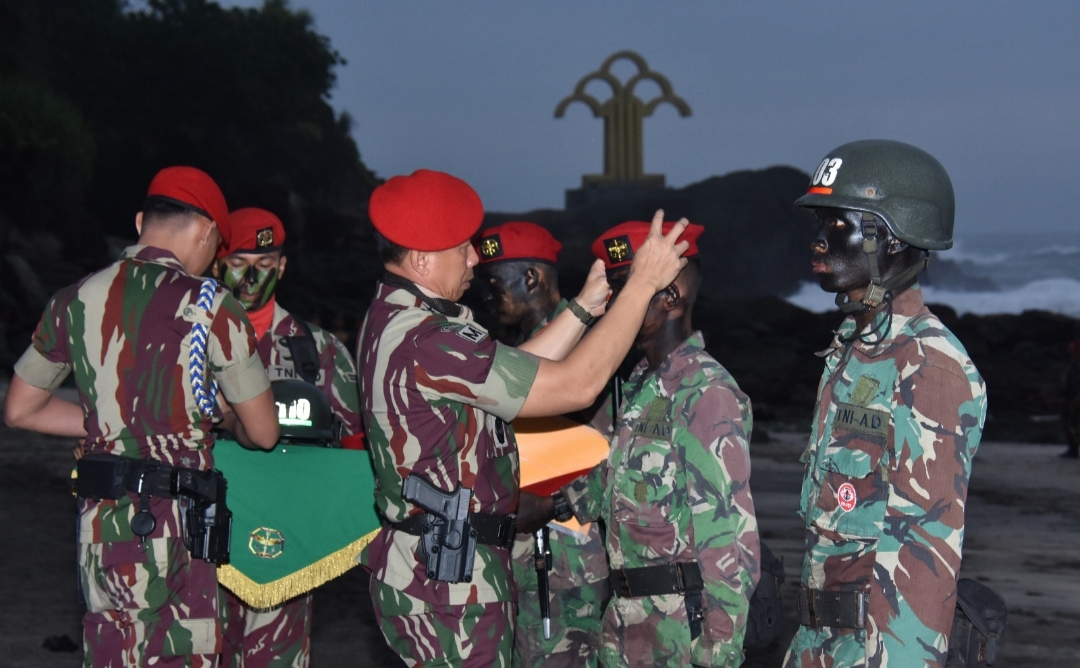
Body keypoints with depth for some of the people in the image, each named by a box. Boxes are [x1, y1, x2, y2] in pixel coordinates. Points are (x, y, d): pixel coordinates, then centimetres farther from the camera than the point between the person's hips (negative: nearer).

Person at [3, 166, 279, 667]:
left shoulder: (76, 300, 7)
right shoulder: (208, 304, -7)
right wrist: (220, 417, 20)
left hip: (98, 524, 5)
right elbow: (262, 433, -2)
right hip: (171, 526, -5)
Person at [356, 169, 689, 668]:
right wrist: (643, 283, -14)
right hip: (447, 586, -11)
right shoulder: (424, 342, -24)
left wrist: (585, 306, 13)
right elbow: (576, 385, -21)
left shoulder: (392, 320, 10)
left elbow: (515, 374, 15)